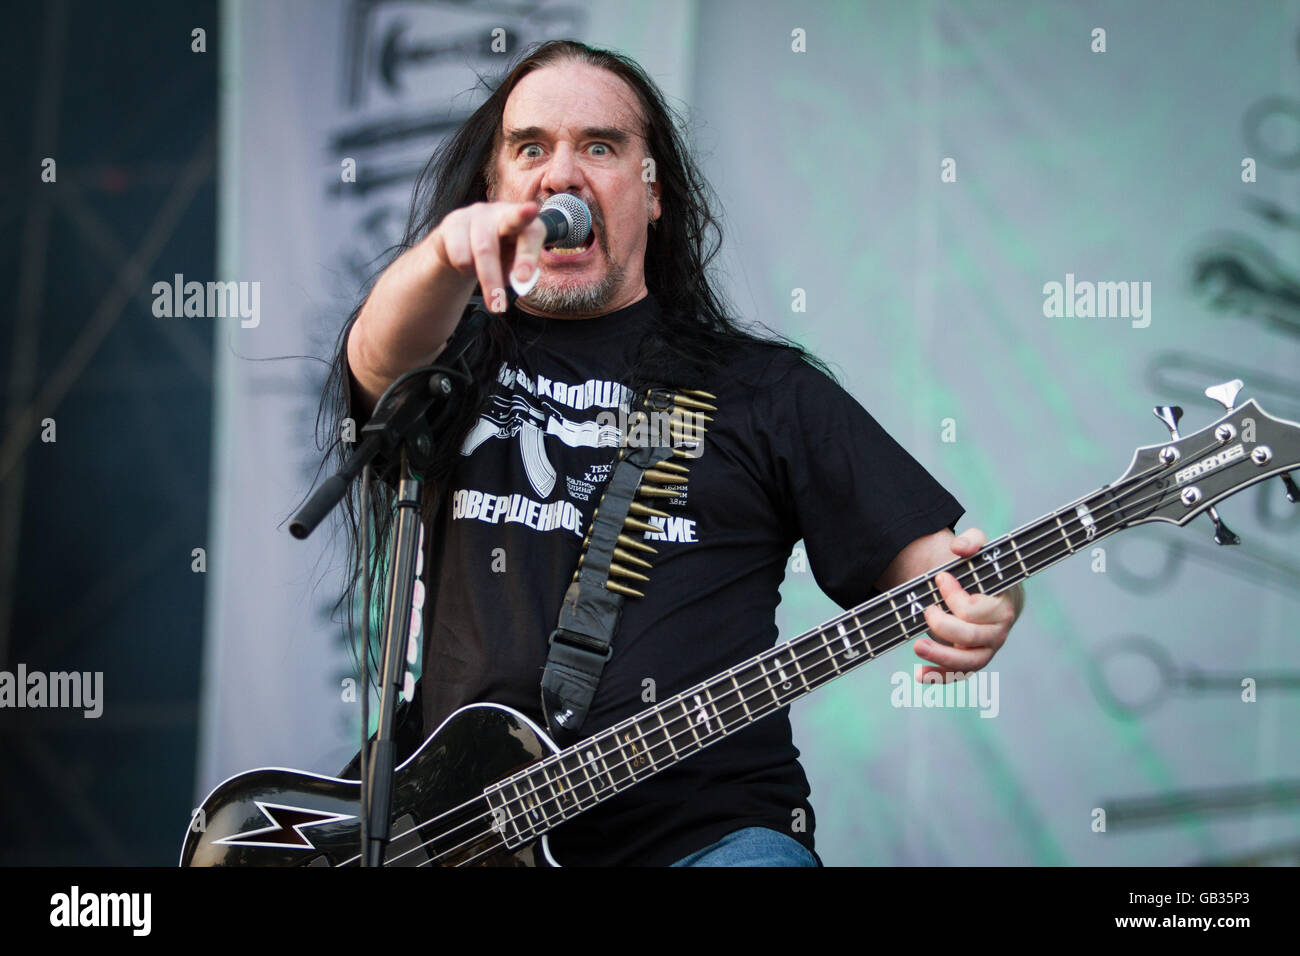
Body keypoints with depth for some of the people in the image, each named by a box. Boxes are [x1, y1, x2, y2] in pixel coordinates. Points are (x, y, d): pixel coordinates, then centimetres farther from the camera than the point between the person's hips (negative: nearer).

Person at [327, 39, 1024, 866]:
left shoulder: (763, 389, 15)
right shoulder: (449, 364, 15)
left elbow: (924, 557, 10)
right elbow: (384, 351, -9)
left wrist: (978, 608, -15)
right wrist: (453, 250, -32)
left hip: (708, 828, -1)